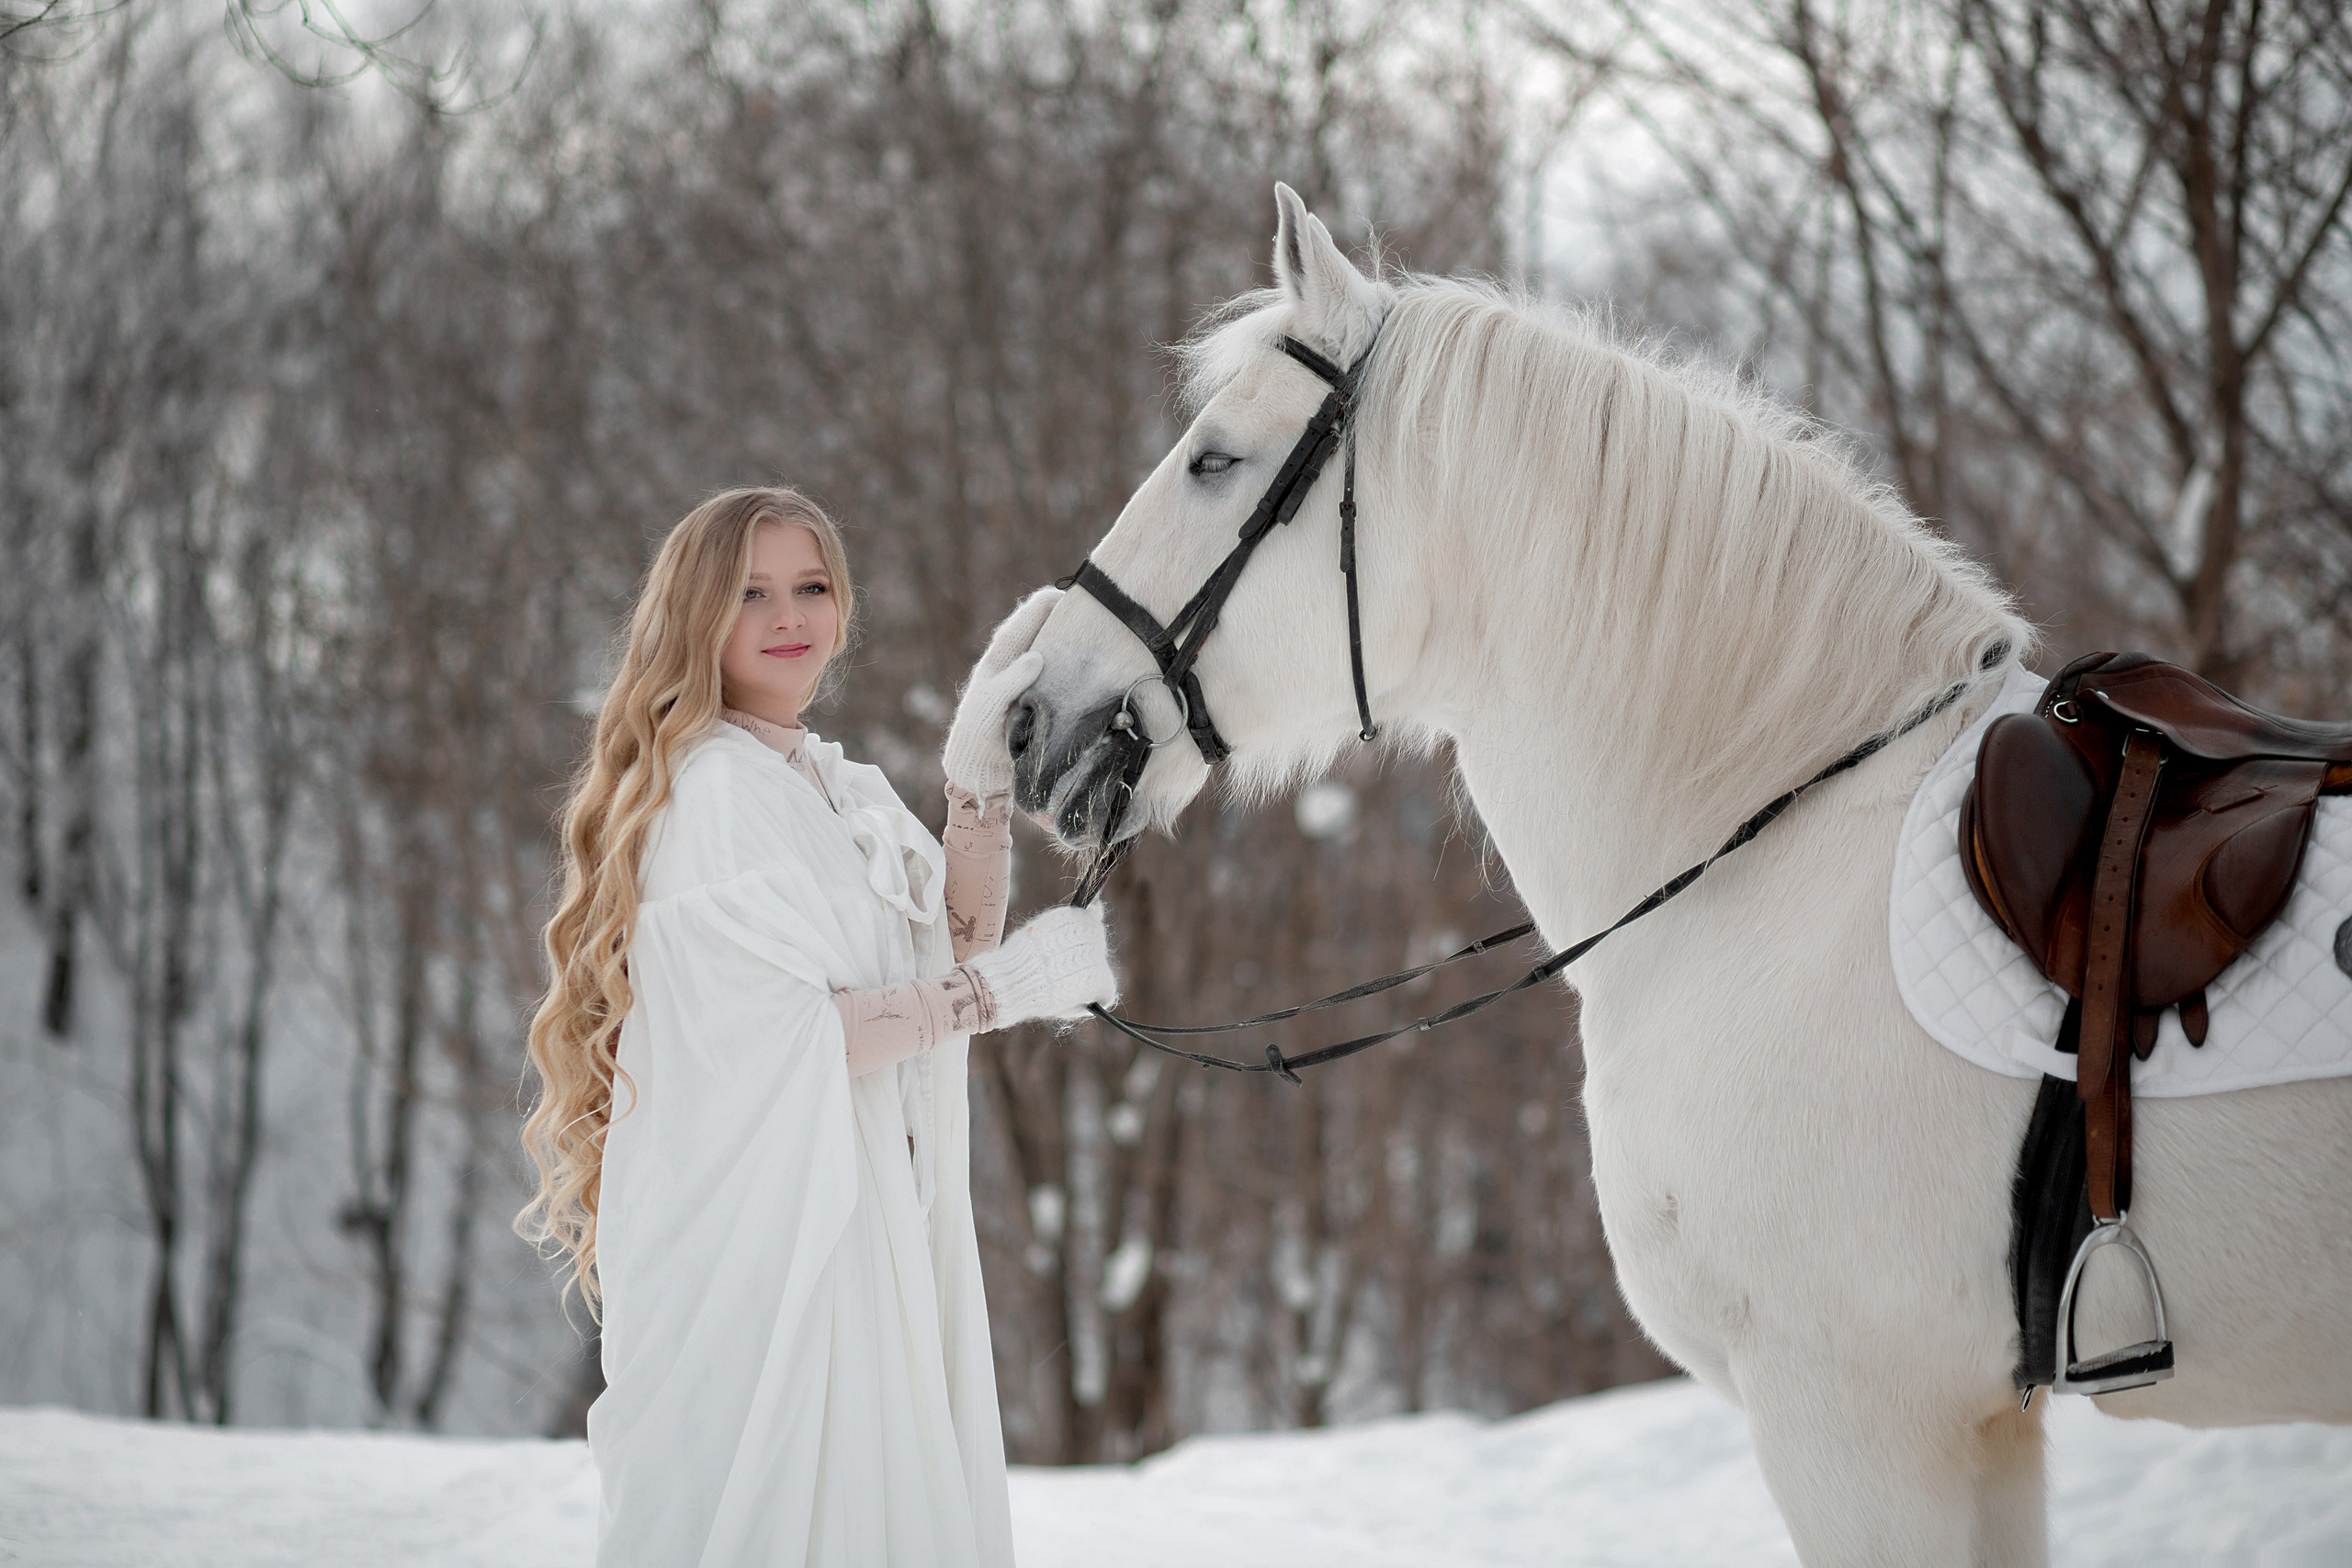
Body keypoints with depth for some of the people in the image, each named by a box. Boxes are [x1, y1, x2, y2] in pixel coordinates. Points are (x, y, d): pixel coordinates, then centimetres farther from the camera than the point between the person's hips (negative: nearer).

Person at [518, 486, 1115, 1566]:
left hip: (863, 1229, 8)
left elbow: (949, 950, 7)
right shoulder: (708, 787, -10)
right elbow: (773, 1034, -17)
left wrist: (982, 775, -1)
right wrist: (1004, 987, -12)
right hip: (749, 1227, -8)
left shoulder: (848, 790, 17)